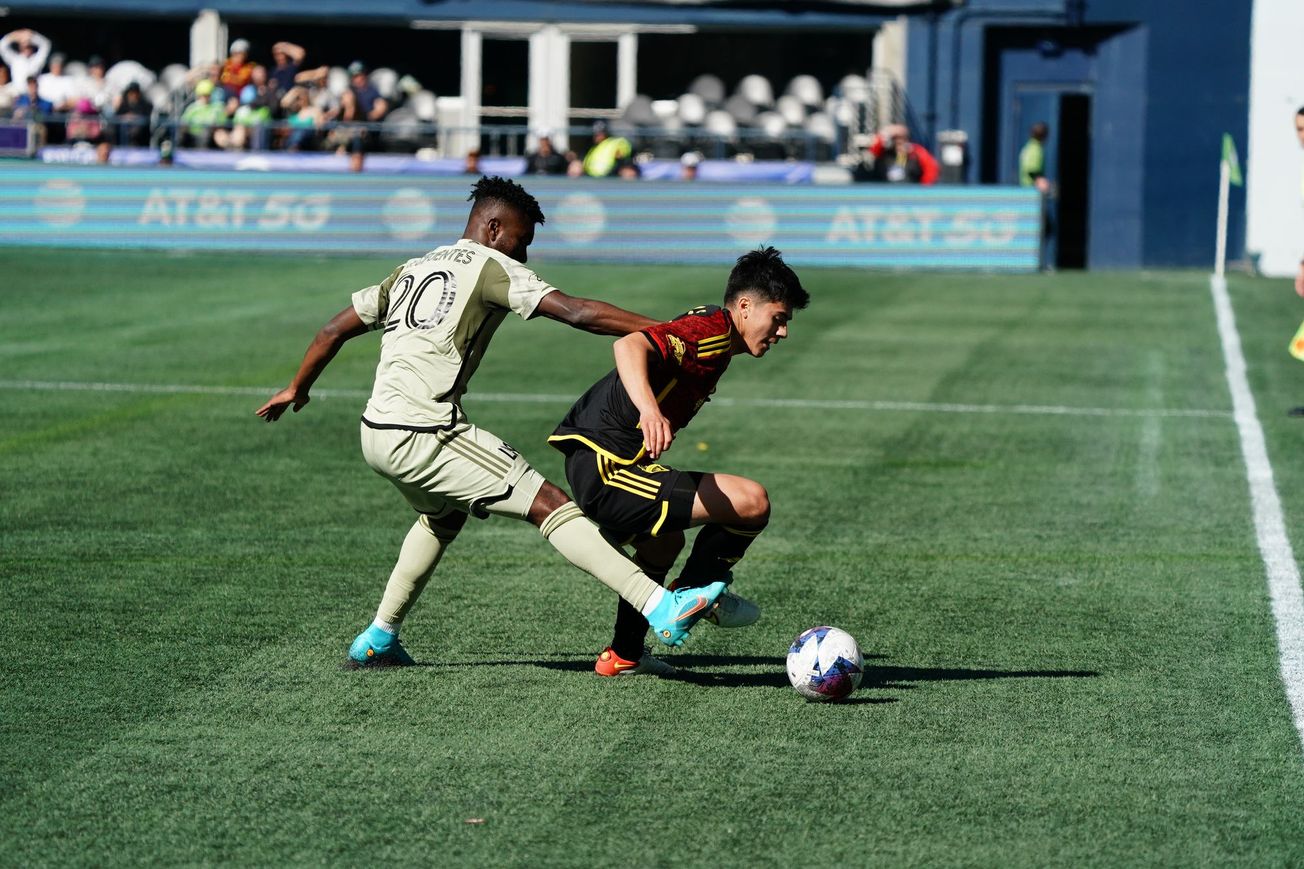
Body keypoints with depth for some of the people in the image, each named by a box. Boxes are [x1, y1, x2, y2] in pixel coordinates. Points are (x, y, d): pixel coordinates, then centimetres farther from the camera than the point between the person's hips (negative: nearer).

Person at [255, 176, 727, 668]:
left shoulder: (412, 270, 20)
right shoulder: (492, 267, -1)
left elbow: (334, 331, 25)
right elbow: (578, 313, -11)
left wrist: (297, 389, 39)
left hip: (377, 434, 8)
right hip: (425, 436, -8)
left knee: (443, 515, 34)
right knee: (548, 503, -12)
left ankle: (378, 640, 35)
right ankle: (660, 608, -24)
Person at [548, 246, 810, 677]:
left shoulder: (710, 328, 15)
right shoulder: (709, 332, -16)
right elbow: (629, 346, -34)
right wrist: (649, 409, -51)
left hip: (589, 464, 11)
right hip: (607, 473, -11)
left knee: (665, 541, 37)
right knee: (752, 502, -18)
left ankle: (624, 655, 47)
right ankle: (693, 592, 8)